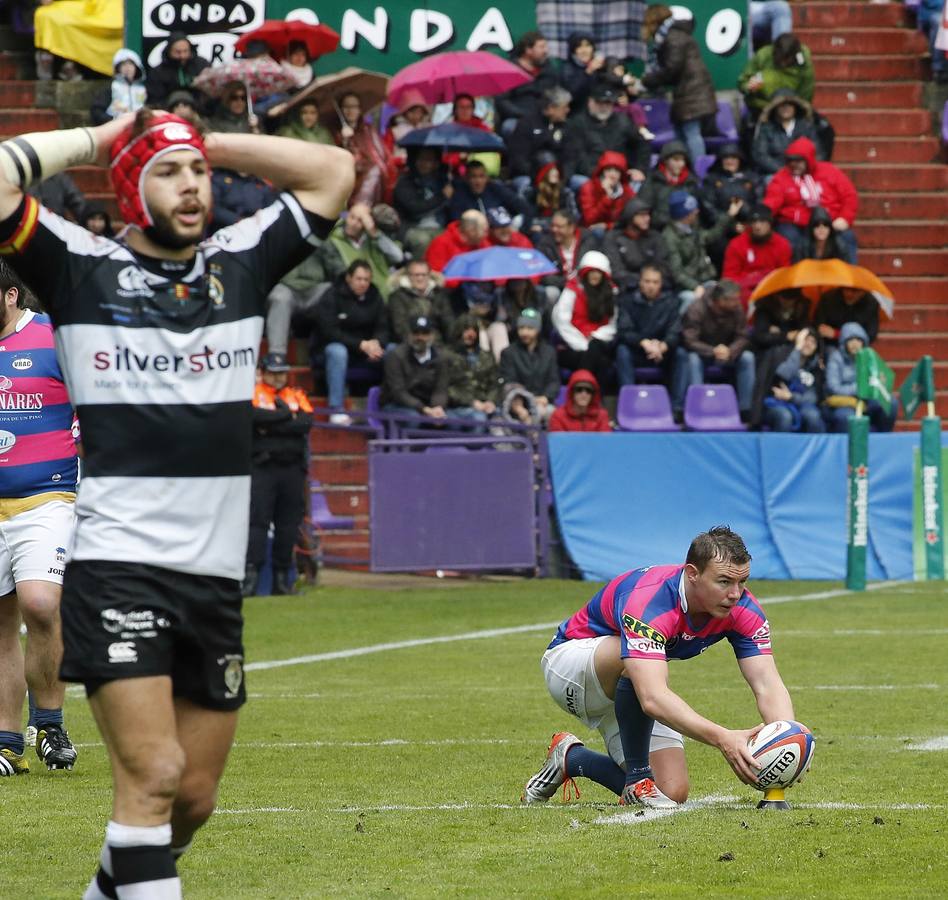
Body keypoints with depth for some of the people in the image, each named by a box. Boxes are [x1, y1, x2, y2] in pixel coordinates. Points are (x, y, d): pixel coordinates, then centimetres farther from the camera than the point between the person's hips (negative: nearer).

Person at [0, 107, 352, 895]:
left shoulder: (241, 264, 13)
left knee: (194, 798, 10)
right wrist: (97, 142, 3)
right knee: (153, 776, -17)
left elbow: (332, 171, 16)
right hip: (117, 569, -5)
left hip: (216, 576, 5)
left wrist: (207, 143, 13)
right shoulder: (83, 269, 2)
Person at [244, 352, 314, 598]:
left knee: (288, 524, 5)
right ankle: (251, 574, -16)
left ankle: (281, 577, 12)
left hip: (293, 469, 4)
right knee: (257, 520, -11)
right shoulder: (252, 394, 5)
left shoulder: (297, 396, 14)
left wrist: (271, 426, -10)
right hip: (262, 468, -4)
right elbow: (254, 415, -18)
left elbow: (306, 423, -4)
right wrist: (287, 415, -10)